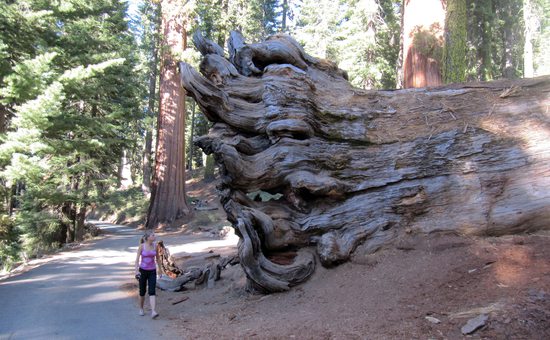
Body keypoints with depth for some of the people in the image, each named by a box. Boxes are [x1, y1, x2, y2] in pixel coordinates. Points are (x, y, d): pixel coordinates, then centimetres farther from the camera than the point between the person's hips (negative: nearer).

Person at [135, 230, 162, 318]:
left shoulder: (155, 246, 0)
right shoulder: (141, 246, -9)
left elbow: (157, 258, 13)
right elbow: (137, 259, -10)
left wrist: (159, 268, 20)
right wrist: (136, 271, -20)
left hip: (152, 271, 2)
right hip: (143, 271, -2)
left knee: (152, 292, -12)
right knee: (142, 292, 10)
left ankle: (153, 312, -21)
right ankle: (141, 309, 34)